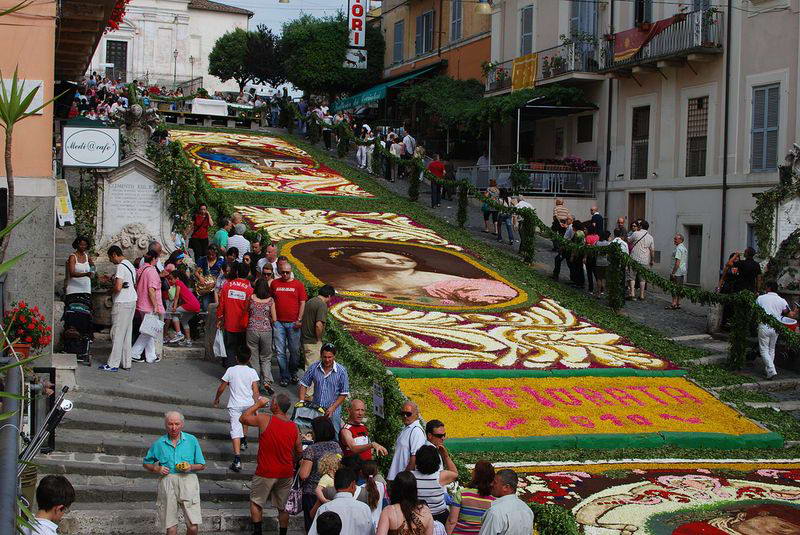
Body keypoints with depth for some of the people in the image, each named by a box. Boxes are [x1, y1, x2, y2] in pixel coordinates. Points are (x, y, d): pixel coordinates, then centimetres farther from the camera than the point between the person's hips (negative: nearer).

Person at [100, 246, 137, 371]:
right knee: (127, 333, 12)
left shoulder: (121, 267, -15)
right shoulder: (130, 265, 15)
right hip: (132, 301, 9)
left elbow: (118, 287, -24)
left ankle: (113, 364, -1)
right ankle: (126, 362, 15)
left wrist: (111, 290, -3)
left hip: (122, 303, -9)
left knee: (118, 333, -4)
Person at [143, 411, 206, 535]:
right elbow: (146, 463, 21)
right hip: (167, 482, 1)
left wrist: (191, 467, -7)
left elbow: (202, 465, 13)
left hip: (188, 480, -1)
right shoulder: (159, 443, 11)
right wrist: (156, 469, 1)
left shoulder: (192, 440, 9)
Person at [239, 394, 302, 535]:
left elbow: (243, 418, 0)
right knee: (283, 507, 14)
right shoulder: (294, 427, -2)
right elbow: (299, 451, 5)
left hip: (266, 473, -3)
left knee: (256, 503, 14)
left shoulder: (265, 420, -15)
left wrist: (257, 404, 8)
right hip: (286, 474, 4)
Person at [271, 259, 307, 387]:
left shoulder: (298, 284, 2)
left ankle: (293, 373, 26)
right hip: (278, 322, 1)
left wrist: (299, 320, -6)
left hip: (293, 323, -1)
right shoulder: (274, 284, 6)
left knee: (294, 351, 7)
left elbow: (302, 303, 1)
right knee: (280, 351, 2)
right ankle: (284, 376, 11)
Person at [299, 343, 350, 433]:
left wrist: (332, 408, -12)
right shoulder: (313, 368, -4)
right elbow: (304, 384, 6)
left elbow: (344, 393, -4)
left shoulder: (341, 371, -9)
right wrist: (301, 401, -6)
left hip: (333, 410, -2)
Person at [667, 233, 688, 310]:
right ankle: (678, 304, 15)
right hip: (682, 272, 10)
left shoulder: (678, 249, -17)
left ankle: (674, 304, -8)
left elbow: (677, 262, -22)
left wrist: (673, 272, -20)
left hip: (677, 272, -10)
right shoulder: (684, 248, 16)